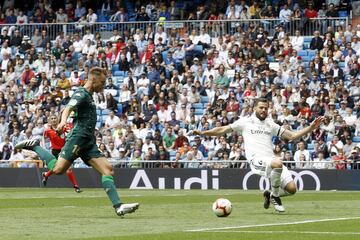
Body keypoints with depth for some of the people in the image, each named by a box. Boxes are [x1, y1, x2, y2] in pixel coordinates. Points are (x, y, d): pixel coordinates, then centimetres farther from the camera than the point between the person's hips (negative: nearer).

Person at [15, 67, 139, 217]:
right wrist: (63, 122, -44)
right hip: (78, 138, -9)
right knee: (58, 169, -19)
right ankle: (34, 146, 2)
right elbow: (68, 108, -25)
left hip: (88, 143, 9)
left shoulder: (89, 96, 22)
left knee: (107, 169, -3)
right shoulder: (81, 94, -7)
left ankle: (118, 206, -9)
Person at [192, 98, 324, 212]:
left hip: (271, 159, 5)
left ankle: (270, 195, 21)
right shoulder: (245, 122, 13)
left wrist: (311, 128, 12)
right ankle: (275, 197, -15)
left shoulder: (270, 124, 22)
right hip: (256, 159, -5)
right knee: (277, 163, -39)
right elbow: (222, 130, 15)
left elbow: (292, 136, 22)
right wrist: (202, 133, 4)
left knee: (292, 189, -12)